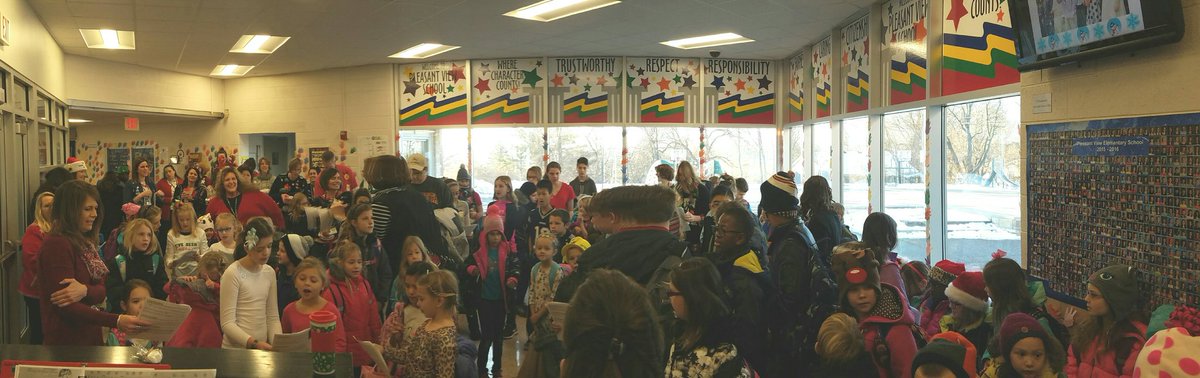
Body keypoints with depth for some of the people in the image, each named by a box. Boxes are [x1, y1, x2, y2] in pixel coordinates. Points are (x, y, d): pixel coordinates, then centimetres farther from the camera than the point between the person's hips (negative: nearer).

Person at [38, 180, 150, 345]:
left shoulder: (84, 243, 11)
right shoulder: (57, 245, -16)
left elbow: (101, 292, 2)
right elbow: (67, 307, -22)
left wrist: (85, 290, -21)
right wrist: (116, 321, -32)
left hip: (90, 338, 8)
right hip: (66, 342, -8)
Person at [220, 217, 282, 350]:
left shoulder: (269, 272, 7)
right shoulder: (233, 274, -9)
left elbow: (273, 317, 9)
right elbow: (227, 323, -10)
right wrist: (253, 343, -22)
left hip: (263, 349, 4)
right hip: (236, 349, -4)